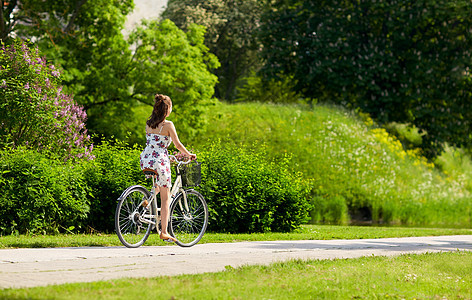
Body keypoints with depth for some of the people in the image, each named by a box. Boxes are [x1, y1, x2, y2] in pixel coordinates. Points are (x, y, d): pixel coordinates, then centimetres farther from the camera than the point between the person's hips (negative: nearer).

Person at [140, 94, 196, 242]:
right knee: (165, 197, 4)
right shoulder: (168, 125, -9)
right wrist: (189, 154, 12)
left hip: (145, 160, 6)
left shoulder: (148, 124, 9)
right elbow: (177, 144, -5)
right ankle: (164, 232, 1)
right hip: (159, 161, -6)